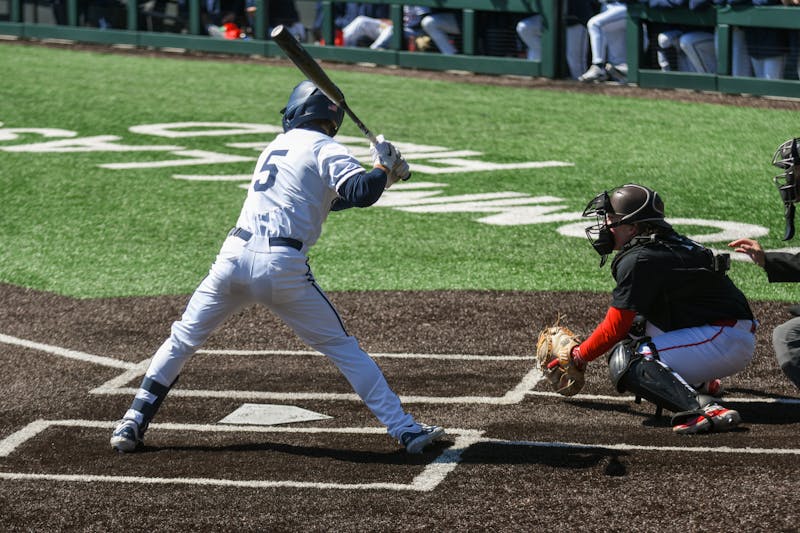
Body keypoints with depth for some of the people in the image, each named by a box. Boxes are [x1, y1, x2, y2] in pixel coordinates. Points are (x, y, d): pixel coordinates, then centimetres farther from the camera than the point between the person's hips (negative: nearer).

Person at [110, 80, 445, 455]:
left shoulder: (277, 145, 26)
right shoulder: (326, 149, 4)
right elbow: (361, 193, -13)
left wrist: (383, 175, 27)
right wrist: (384, 168, 6)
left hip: (234, 255, 4)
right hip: (282, 266, -4)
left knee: (182, 339, 17)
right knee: (343, 348, 5)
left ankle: (132, 424, 13)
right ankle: (405, 430, 3)